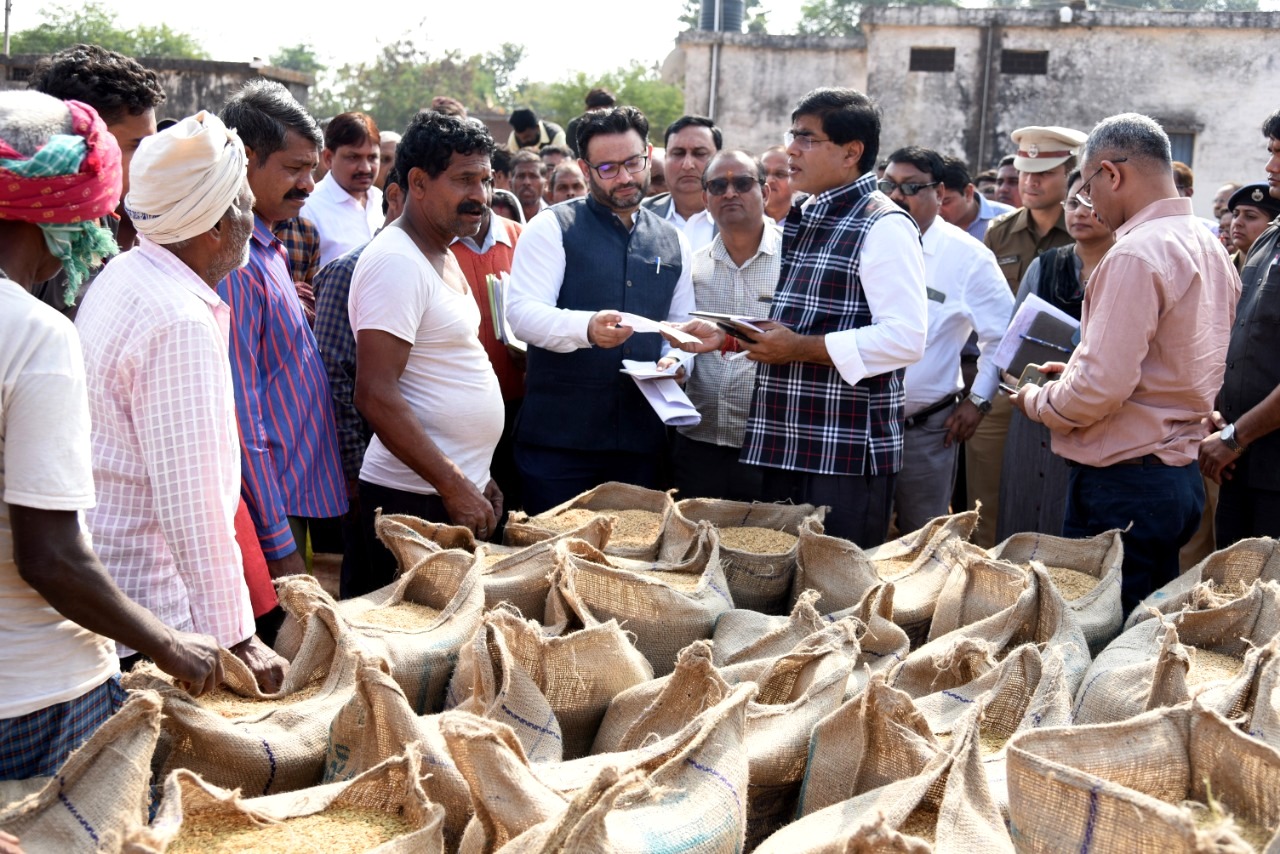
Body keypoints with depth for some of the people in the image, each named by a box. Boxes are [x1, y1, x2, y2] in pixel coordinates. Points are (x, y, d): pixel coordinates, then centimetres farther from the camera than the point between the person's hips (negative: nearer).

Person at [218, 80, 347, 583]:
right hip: (268, 515, -9)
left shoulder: (265, 250, 13)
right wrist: (280, 547, -22)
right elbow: (241, 419, -22)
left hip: (294, 494, 9)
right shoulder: (232, 262, -19)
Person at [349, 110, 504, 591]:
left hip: (460, 490, 9)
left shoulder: (442, 257, 14)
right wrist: (454, 486, -21)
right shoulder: (395, 261, -15)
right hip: (415, 498, -9)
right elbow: (375, 394, -22)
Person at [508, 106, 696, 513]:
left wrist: (674, 360, -3)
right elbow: (521, 312, -13)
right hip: (558, 435, -4)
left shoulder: (673, 242, 14)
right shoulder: (553, 228, -1)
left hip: (640, 438, 4)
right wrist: (587, 328, -31)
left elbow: (683, 326, 21)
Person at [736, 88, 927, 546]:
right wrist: (752, 335, 7)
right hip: (782, 446, 8)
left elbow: (905, 339, -20)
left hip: (848, 455, -8)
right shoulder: (800, 219, 17)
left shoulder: (883, 227, -11)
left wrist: (799, 348, -18)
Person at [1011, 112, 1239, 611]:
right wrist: (1076, 371, 17)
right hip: (1181, 473, 10)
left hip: (1123, 482, -10)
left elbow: (1102, 388, -23)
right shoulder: (1210, 249, 12)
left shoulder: (1135, 255, -18)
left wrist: (1037, 402, -4)